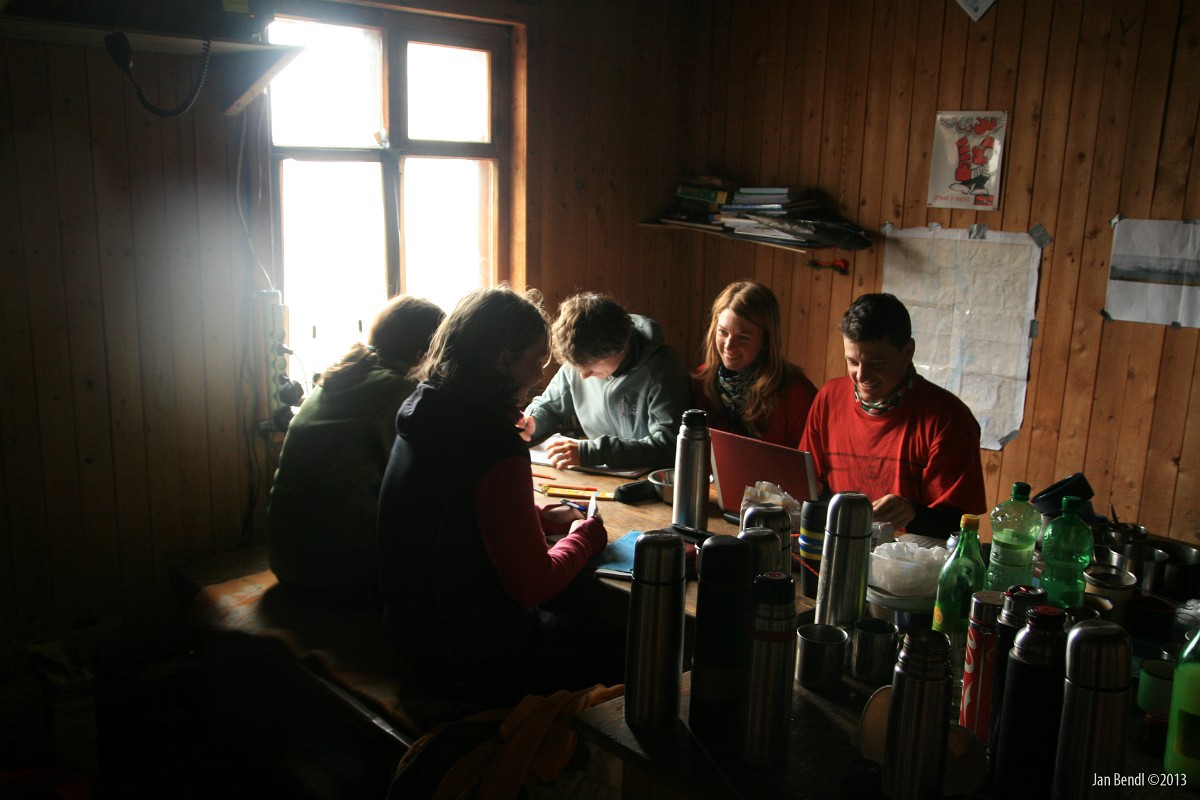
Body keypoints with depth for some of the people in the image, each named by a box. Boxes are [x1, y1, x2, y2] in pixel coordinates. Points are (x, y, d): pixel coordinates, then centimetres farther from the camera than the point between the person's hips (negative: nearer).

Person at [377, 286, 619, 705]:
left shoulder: (424, 416, -1)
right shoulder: (494, 446, -27)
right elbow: (533, 585, -21)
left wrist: (538, 516, 8)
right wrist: (585, 535, -3)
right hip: (469, 660, -8)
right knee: (625, 661, 7)